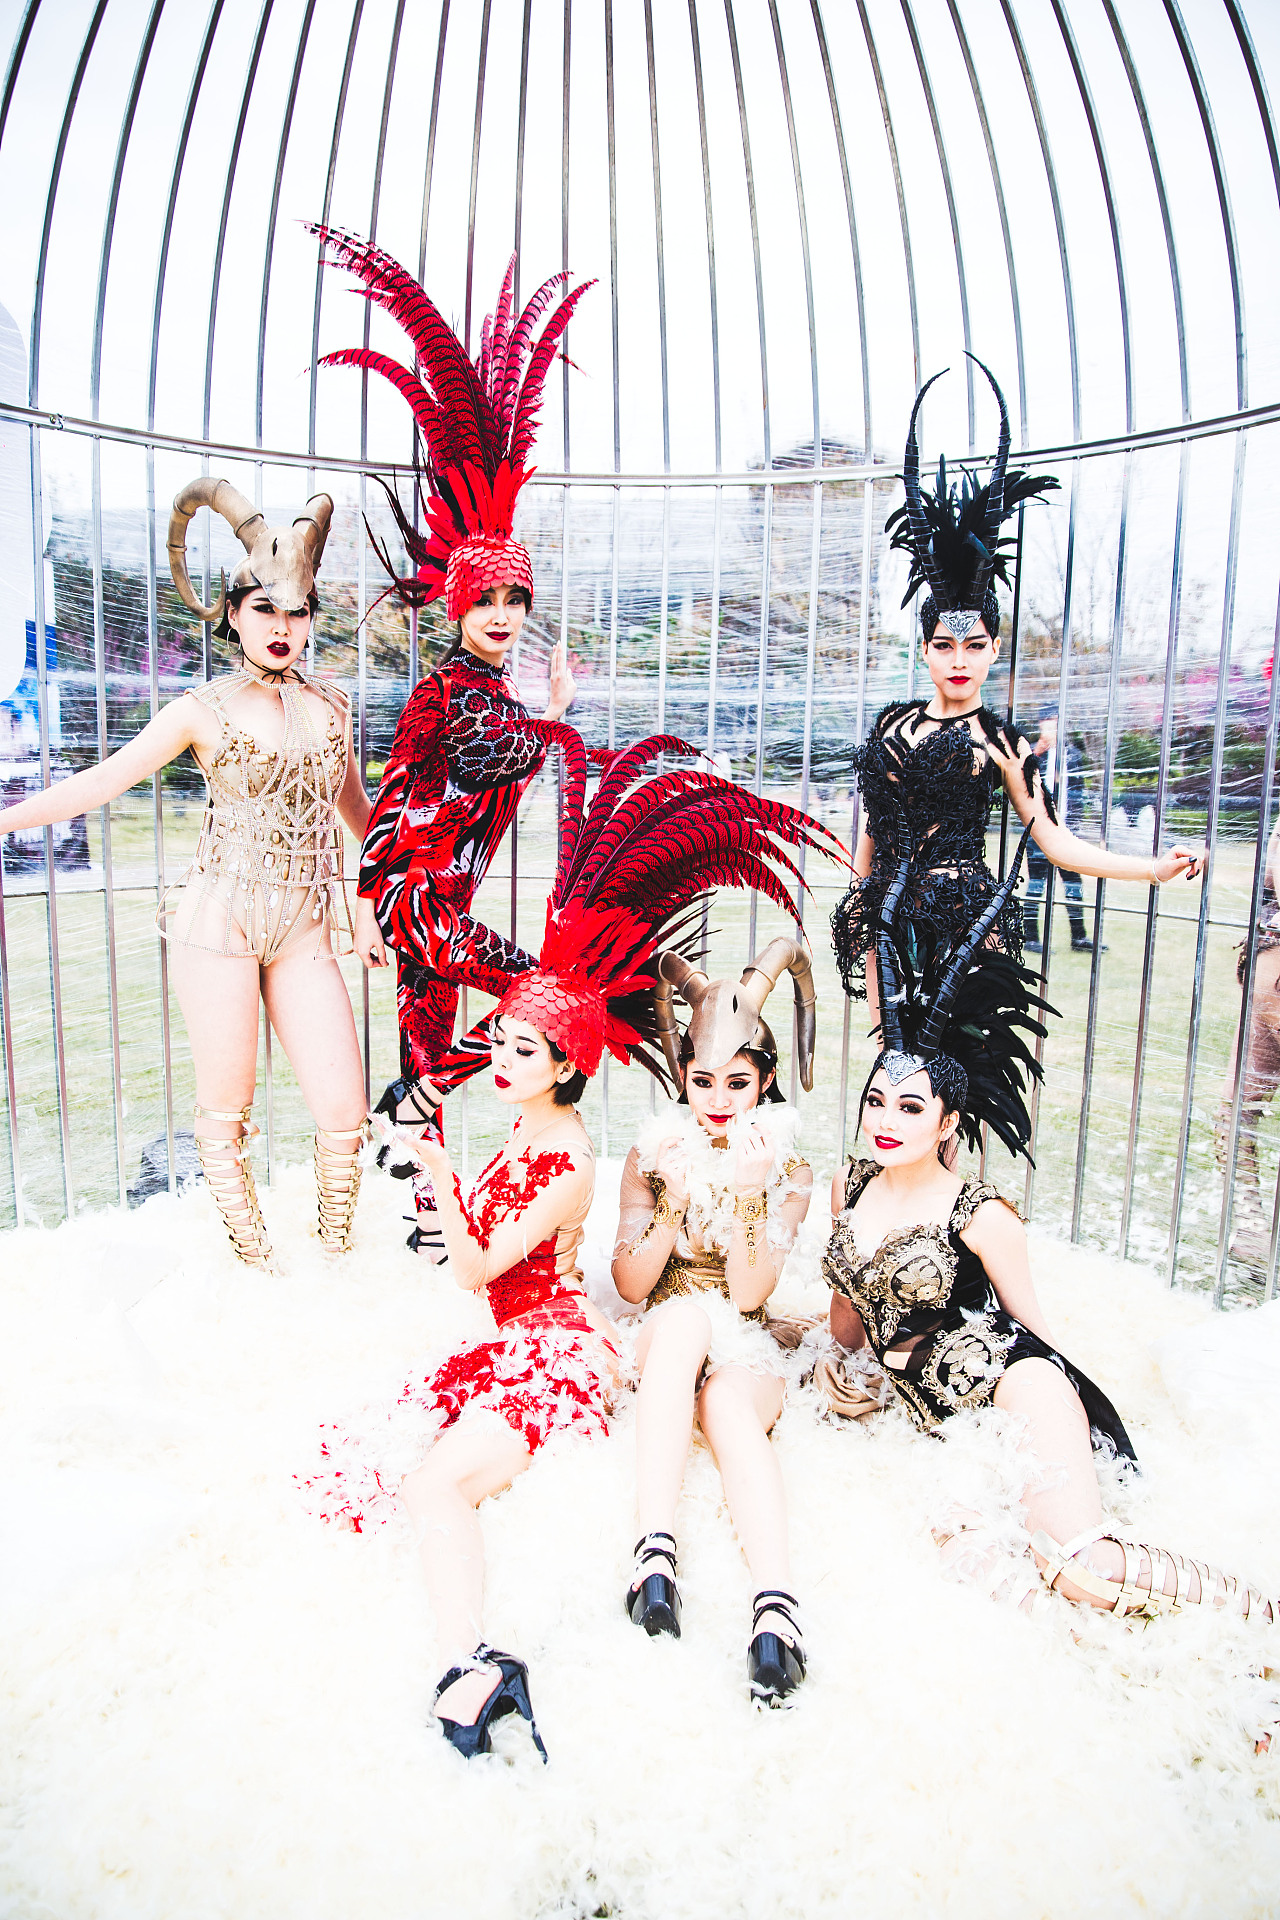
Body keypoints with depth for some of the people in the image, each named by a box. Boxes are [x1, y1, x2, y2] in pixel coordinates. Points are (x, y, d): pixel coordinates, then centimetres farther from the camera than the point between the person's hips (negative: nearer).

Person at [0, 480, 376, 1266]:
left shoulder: (331, 704, 11)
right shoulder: (205, 709, 1)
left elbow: (354, 804, 24)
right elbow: (102, 781, -1)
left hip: (306, 928, 3)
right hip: (221, 917, -2)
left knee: (345, 1113, -2)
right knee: (227, 1108, 6)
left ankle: (336, 1260, 23)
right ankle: (255, 1267, 25)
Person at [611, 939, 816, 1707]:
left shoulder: (790, 1169, -2)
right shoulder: (653, 1151, 1)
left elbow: (750, 1293, -12)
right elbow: (630, 1285, -4)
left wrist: (748, 1191, -25)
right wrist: (674, 1199, -20)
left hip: (746, 1354, -1)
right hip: (662, 1344, 1)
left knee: (727, 1402, -36)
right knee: (688, 1313, -35)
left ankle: (777, 1600, -49)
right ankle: (657, 1546, -42)